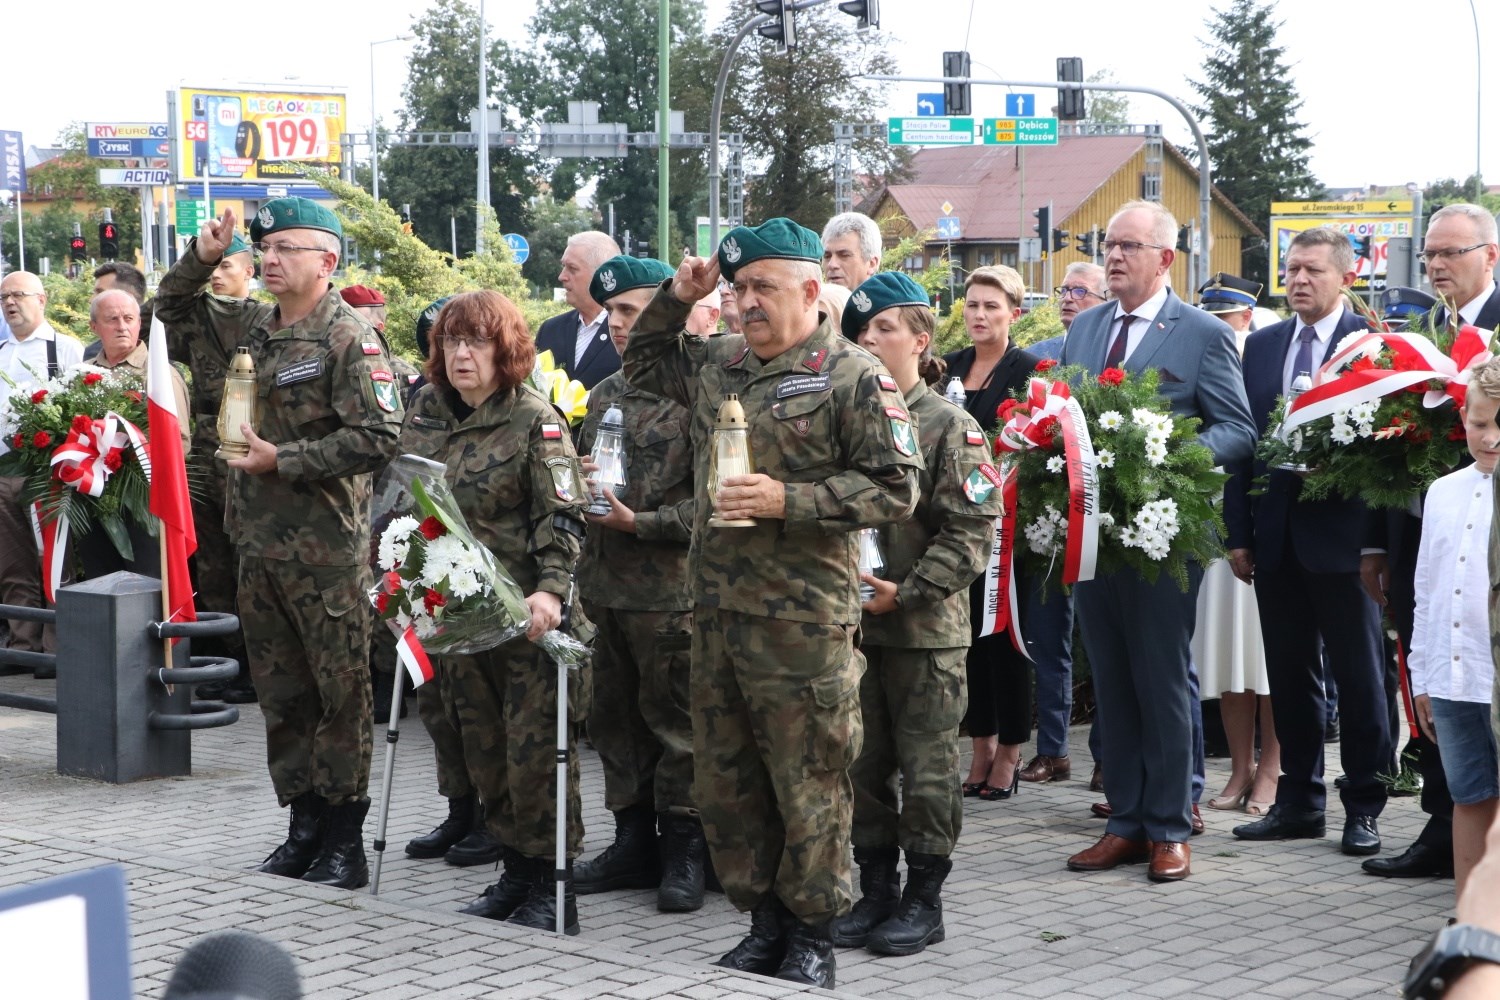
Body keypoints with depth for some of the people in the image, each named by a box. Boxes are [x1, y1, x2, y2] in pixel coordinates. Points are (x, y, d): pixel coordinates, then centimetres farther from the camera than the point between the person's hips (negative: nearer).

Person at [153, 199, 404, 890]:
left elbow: (379, 437, -20)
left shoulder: (348, 339, -11)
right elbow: (173, 308, 28)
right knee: (281, 694, 13)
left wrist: (283, 460, -18)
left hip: (326, 548, -8)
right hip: (259, 541, 8)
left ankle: (345, 843, 5)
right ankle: (305, 826, 22)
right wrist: (202, 257, 9)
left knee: (339, 693, 0)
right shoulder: (249, 326, 12)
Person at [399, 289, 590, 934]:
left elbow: (564, 518, -14)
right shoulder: (426, 413, 10)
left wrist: (551, 590, -27)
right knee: (483, 747, 11)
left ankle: (554, 889, 5)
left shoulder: (535, 421, -8)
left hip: (524, 612, -6)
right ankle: (515, 871, 23)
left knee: (534, 747, -4)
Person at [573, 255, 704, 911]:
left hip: (671, 592, -7)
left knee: (676, 724, 0)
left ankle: (683, 852, 9)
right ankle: (633, 840, 23)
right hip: (604, 584, 8)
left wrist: (639, 523, -18)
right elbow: (583, 472, 26)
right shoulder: (605, 395, 15)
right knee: (617, 719, 13)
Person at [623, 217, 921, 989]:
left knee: (807, 781, 1)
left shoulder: (854, 378, -7)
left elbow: (894, 488, -11)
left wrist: (787, 501, -18)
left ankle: (811, 937, 14)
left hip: (802, 615, -7)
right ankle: (765, 920, 25)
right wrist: (676, 298, 14)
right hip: (717, 608, 7)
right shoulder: (717, 364, 13)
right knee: (725, 779, 12)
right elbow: (642, 365, 31)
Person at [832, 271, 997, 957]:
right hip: (853, 624, 5)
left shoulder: (950, 427, -5)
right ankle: (875, 889, 22)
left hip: (927, 630, -5)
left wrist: (906, 591, -17)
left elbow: (971, 530, -10)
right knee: (863, 765, 11)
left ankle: (924, 899, 13)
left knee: (926, 770, 3)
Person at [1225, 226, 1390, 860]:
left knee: (1359, 675, 3)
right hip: (1275, 538, 5)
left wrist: (1381, 540, -16)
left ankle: (1364, 807, 12)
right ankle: (1299, 801, 20)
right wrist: (1238, 532, 5)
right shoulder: (1262, 345, 11)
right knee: (1290, 675, 11)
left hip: (1342, 534, -5)